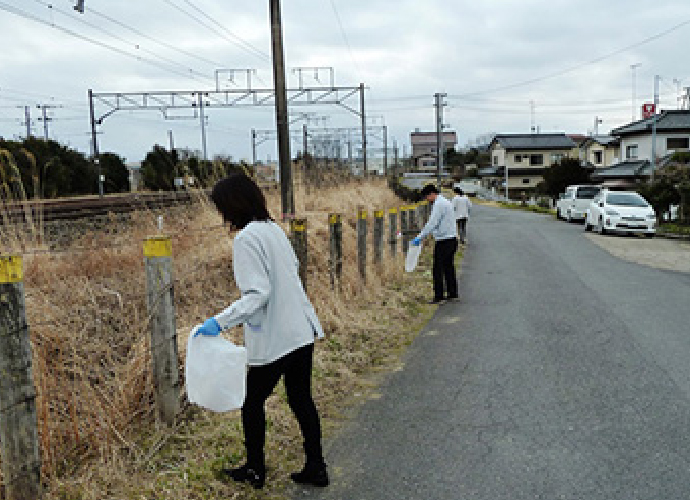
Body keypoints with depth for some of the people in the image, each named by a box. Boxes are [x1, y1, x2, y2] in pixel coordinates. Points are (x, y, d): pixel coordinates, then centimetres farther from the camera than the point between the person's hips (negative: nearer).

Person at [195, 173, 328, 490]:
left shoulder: (246, 238, -17)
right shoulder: (274, 229, 8)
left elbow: (257, 294, -24)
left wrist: (220, 322, -22)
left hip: (274, 339, -8)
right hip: (302, 330, 8)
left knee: (253, 403, 13)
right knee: (301, 399, 16)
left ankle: (255, 470, 28)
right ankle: (316, 469, 25)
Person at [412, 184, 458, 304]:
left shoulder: (439, 204, -13)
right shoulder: (446, 202, 19)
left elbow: (432, 224, -21)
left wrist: (419, 237, -19)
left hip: (444, 241, -10)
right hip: (452, 239, 10)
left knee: (438, 269, -5)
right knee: (449, 267, 16)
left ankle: (438, 297, -3)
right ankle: (453, 294, 22)